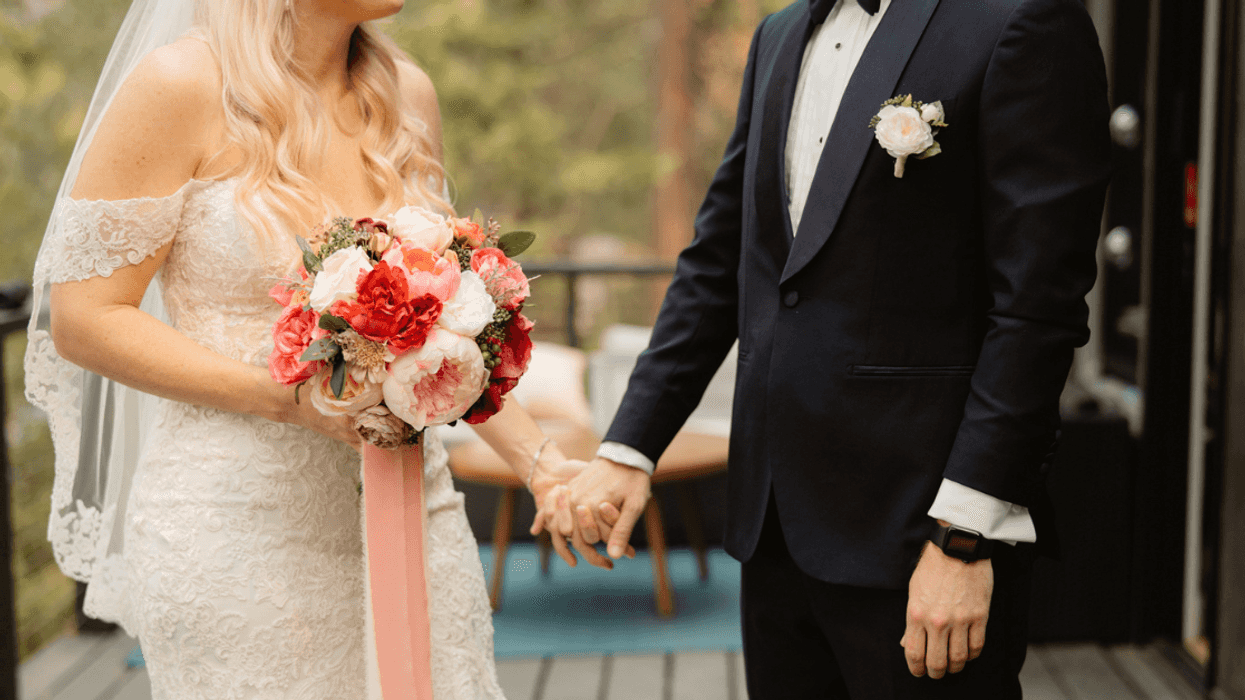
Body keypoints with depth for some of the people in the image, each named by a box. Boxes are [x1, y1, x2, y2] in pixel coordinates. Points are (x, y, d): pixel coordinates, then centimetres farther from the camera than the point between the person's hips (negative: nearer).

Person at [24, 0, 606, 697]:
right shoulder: (181, 85, -9)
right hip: (240, 528, -4)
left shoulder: (408, 94, 7)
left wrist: (540, 462, 3)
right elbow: (84, 319, -9)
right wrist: (295, 398, -19)